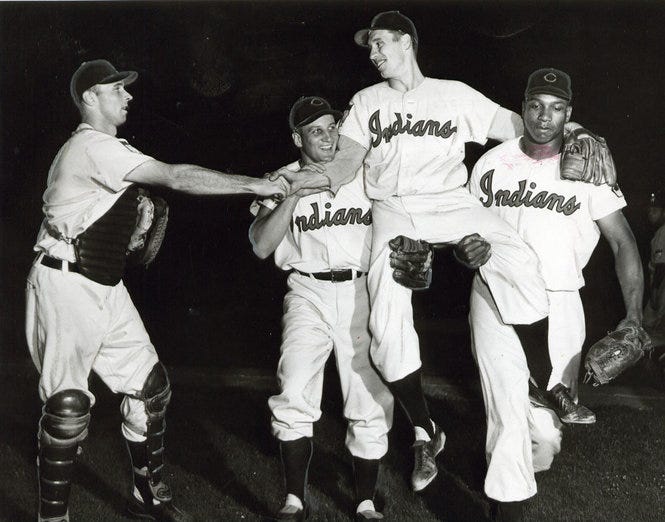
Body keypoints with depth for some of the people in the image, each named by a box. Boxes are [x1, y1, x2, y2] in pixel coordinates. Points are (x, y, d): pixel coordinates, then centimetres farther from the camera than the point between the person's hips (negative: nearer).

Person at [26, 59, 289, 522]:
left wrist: (139, 220, 1)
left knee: (148, 383, 7)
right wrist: (256, 185, -23)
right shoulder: (92, 146, -17)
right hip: (66, 287, -10)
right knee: (68, 404, -7)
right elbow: (176, 178, -25)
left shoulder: (108, 150, 16)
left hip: (106, 286, 10)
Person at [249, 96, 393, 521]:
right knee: (294, 395, -16)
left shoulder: (366, 175, 8)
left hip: (361, 293, 1)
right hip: (308, 294, -1)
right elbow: (261, 246, -6)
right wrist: (293, 195, -16)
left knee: (371, 399, -3)